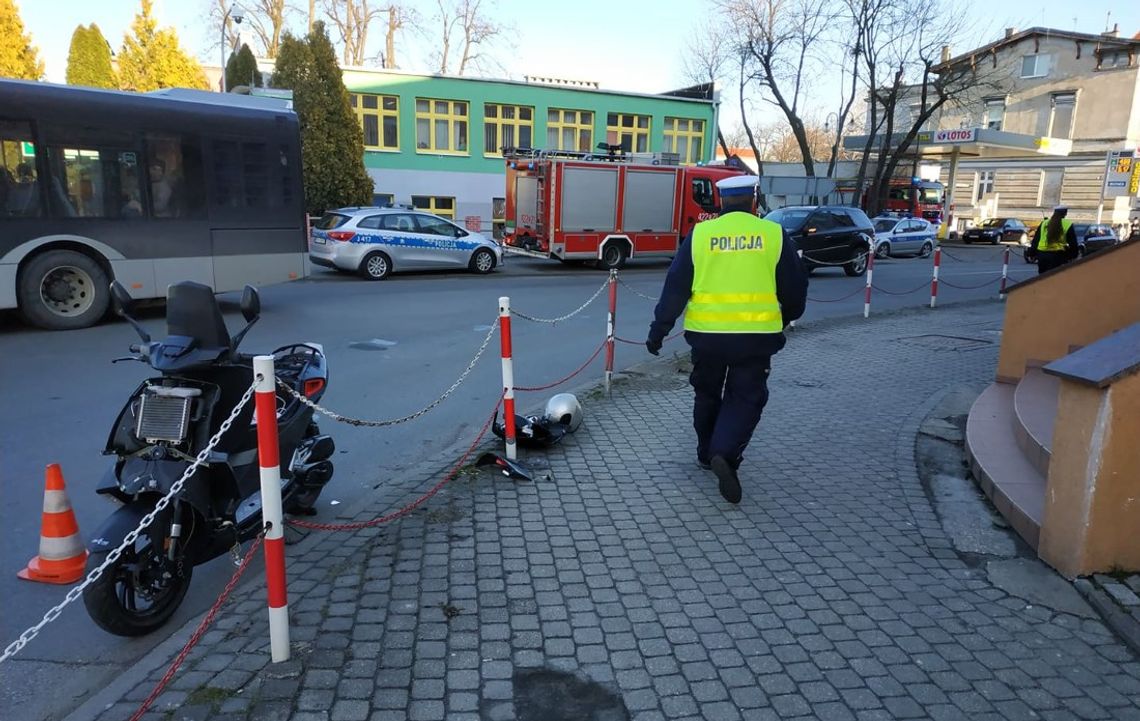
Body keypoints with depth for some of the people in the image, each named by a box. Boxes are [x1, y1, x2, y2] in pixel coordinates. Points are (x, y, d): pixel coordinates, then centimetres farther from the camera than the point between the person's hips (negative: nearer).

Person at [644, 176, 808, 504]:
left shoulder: (700, 234, 0)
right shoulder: (774, 234, -1)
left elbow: (675, 287, -1)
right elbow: (794, 287, 6)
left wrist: (658, 330, 5)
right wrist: (787, 317, 25)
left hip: (707, 333, 2)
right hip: (756, 334, -1)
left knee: (707, 394, 19)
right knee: (745, 399, 7)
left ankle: (707, 453, 32)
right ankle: (725, 455, -13)